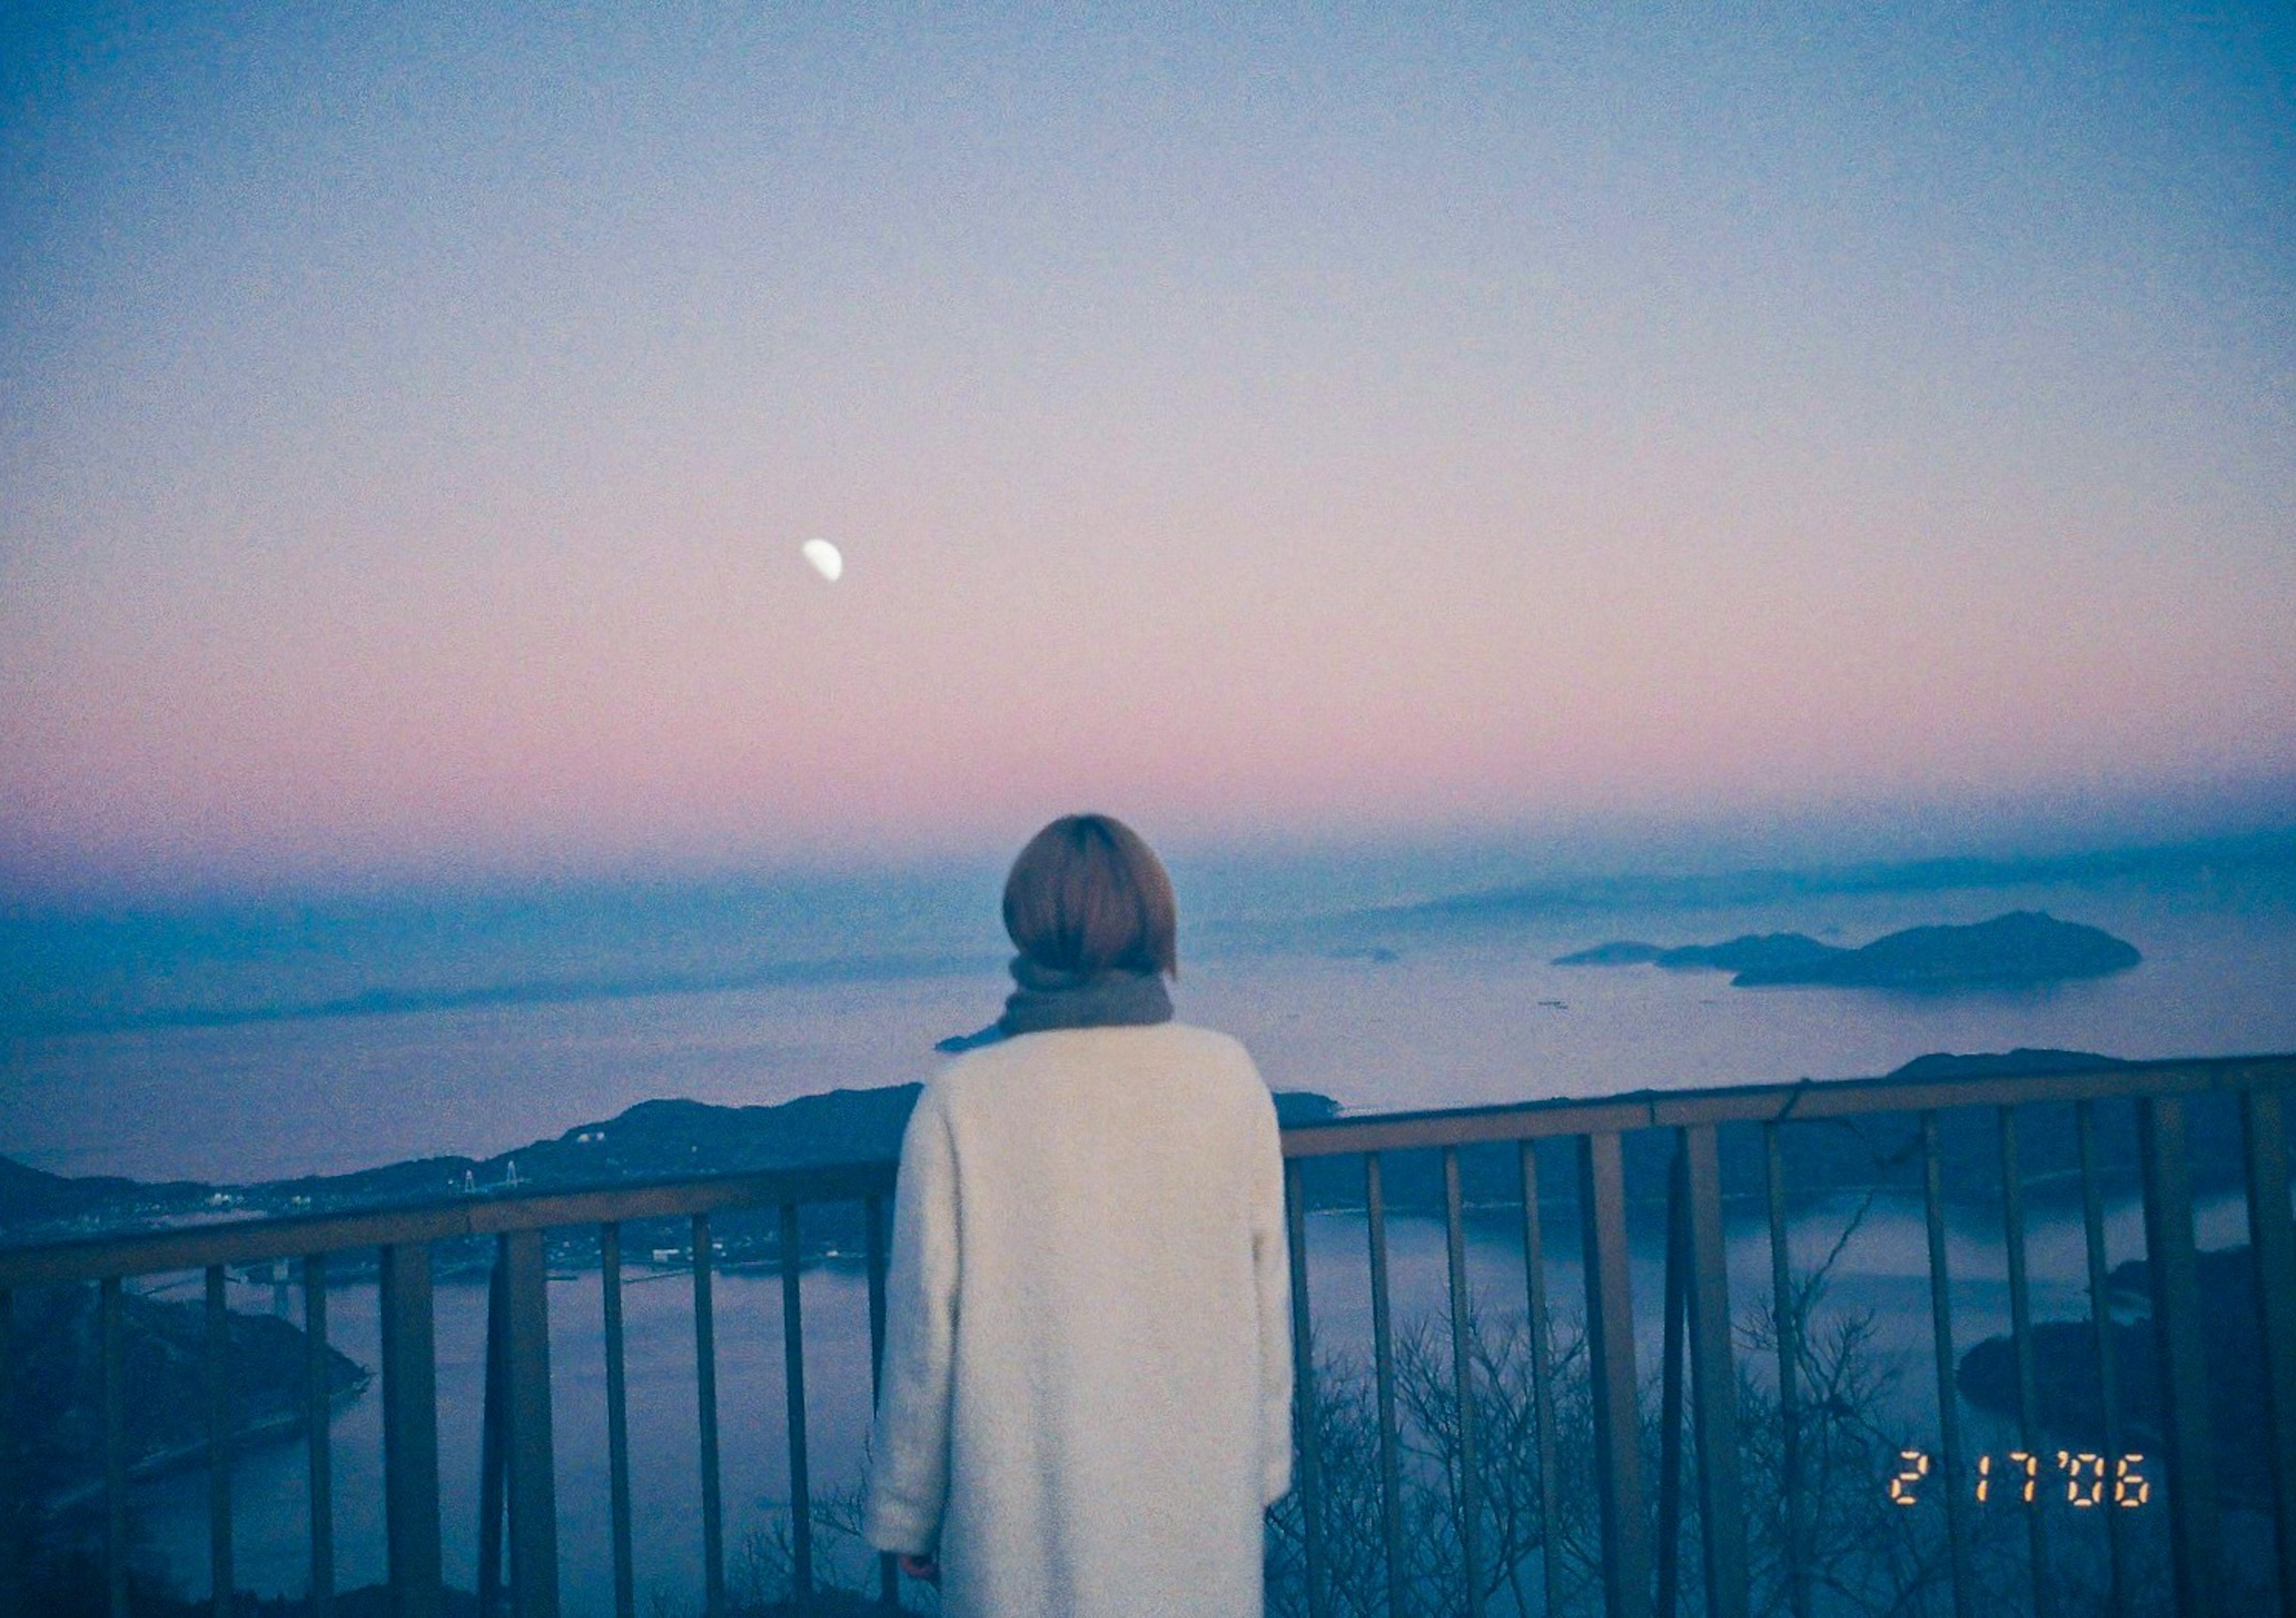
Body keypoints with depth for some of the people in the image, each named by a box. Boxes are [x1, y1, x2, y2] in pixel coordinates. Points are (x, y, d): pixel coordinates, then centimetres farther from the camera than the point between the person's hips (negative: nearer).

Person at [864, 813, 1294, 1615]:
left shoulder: (963, 1098, -12)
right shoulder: (1227, 1078, -6)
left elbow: (925, 1320, -6)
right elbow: (1266, 1297, 2)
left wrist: (905, 1511, 7)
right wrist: (1265, 1461, 16)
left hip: (1026, 1510, -2)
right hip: (1202, 1501, 2)